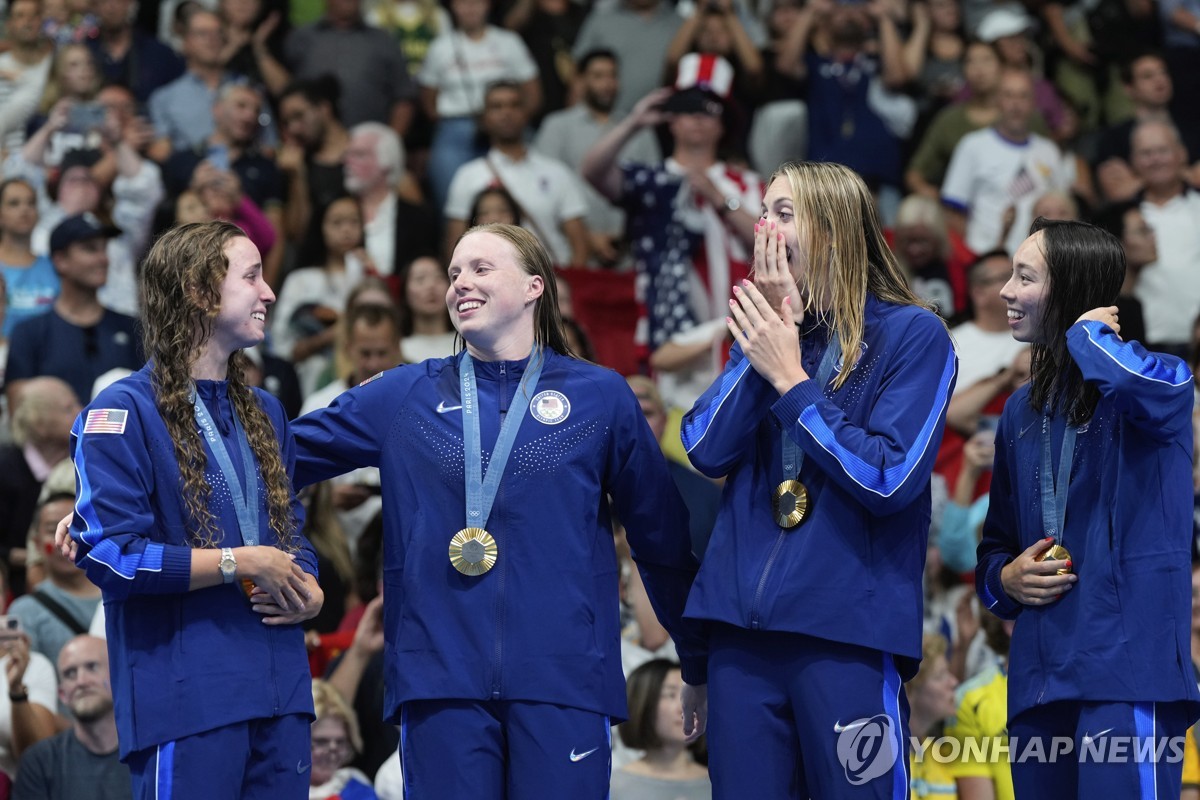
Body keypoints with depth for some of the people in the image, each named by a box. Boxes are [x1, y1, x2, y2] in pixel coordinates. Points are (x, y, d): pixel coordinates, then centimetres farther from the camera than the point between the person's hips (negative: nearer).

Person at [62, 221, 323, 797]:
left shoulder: (263, 414, 20)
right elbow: (107, 551, -14)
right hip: (185, 698, -7)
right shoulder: (125, 411, -5)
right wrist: (240, 562, -13)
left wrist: (309, 592, 2)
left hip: (281, 689, 7)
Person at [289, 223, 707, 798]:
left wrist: (699, 666, 14)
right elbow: (281, 456, 12)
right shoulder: (403, 397, 11)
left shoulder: (600, 397, 7)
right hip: (441, 681, 1)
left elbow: (664, 539, 11)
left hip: (562, 680, -1)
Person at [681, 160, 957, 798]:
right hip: (743, 625, 5)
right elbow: (707, 452, 3)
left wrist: (790, 378, -12)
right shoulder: (763, 330, 15)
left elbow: (889, 478, -13)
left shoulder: (912, 335, -3)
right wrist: (761, 351, -6)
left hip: (850, 626, -5)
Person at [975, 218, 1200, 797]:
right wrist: (1004, 579, 1)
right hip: (1038, 678, 7)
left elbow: (1143, 382, -31)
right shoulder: (1023, 411, 18)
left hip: (1126, 671, -7)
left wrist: (1085, 332, -10)